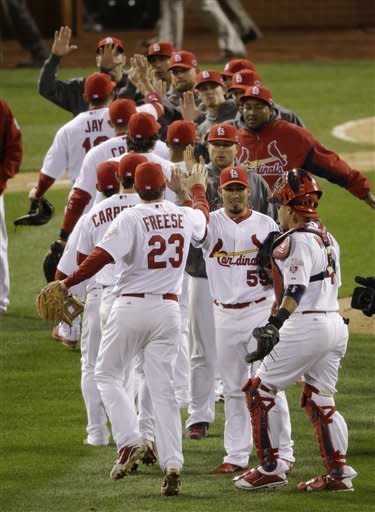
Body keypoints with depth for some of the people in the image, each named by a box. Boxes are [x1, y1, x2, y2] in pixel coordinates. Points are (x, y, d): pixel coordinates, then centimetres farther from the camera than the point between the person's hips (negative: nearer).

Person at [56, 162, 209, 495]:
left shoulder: (131, 218, -11)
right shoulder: (185, 216, 5)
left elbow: (102, 256, -22)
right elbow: (203, 217, 31)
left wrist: (67, 283, -17)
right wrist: (198, 189, 50)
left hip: (131, 307, -4)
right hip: (168, 309, 4)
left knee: (107, 374, 12)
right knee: (162, 387, 5)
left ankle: (129, 441, -7)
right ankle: (172, 462, -7)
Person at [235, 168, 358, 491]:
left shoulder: (297, 240, -14)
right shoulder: (328, 238, 14)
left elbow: (296, 290, -25)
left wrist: (274, 326, -33)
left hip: (307, 327, -9)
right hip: (336, 325, 9)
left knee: (260, 391, 2)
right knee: (319, 400, 14)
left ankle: (271, 469, 2)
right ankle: (338, 473, 7)